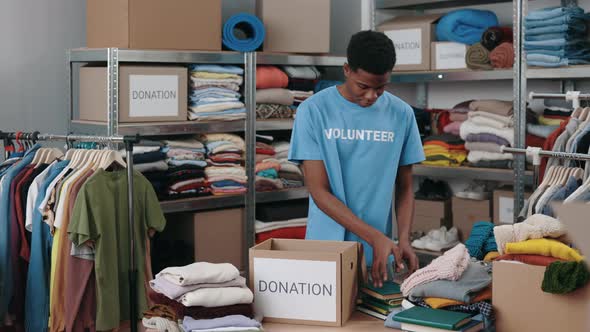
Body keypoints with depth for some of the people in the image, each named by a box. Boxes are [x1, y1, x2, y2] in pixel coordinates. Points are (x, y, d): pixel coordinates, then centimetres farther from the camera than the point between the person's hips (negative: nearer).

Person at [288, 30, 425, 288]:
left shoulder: (401, 114, 0)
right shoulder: (313, 111, -8)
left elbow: (404, 187, 7)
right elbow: (319, 191, -10)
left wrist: (404, 240, -9)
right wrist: (374, 237, -18)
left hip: (378, 256, 2)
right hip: (326, 250, -2)